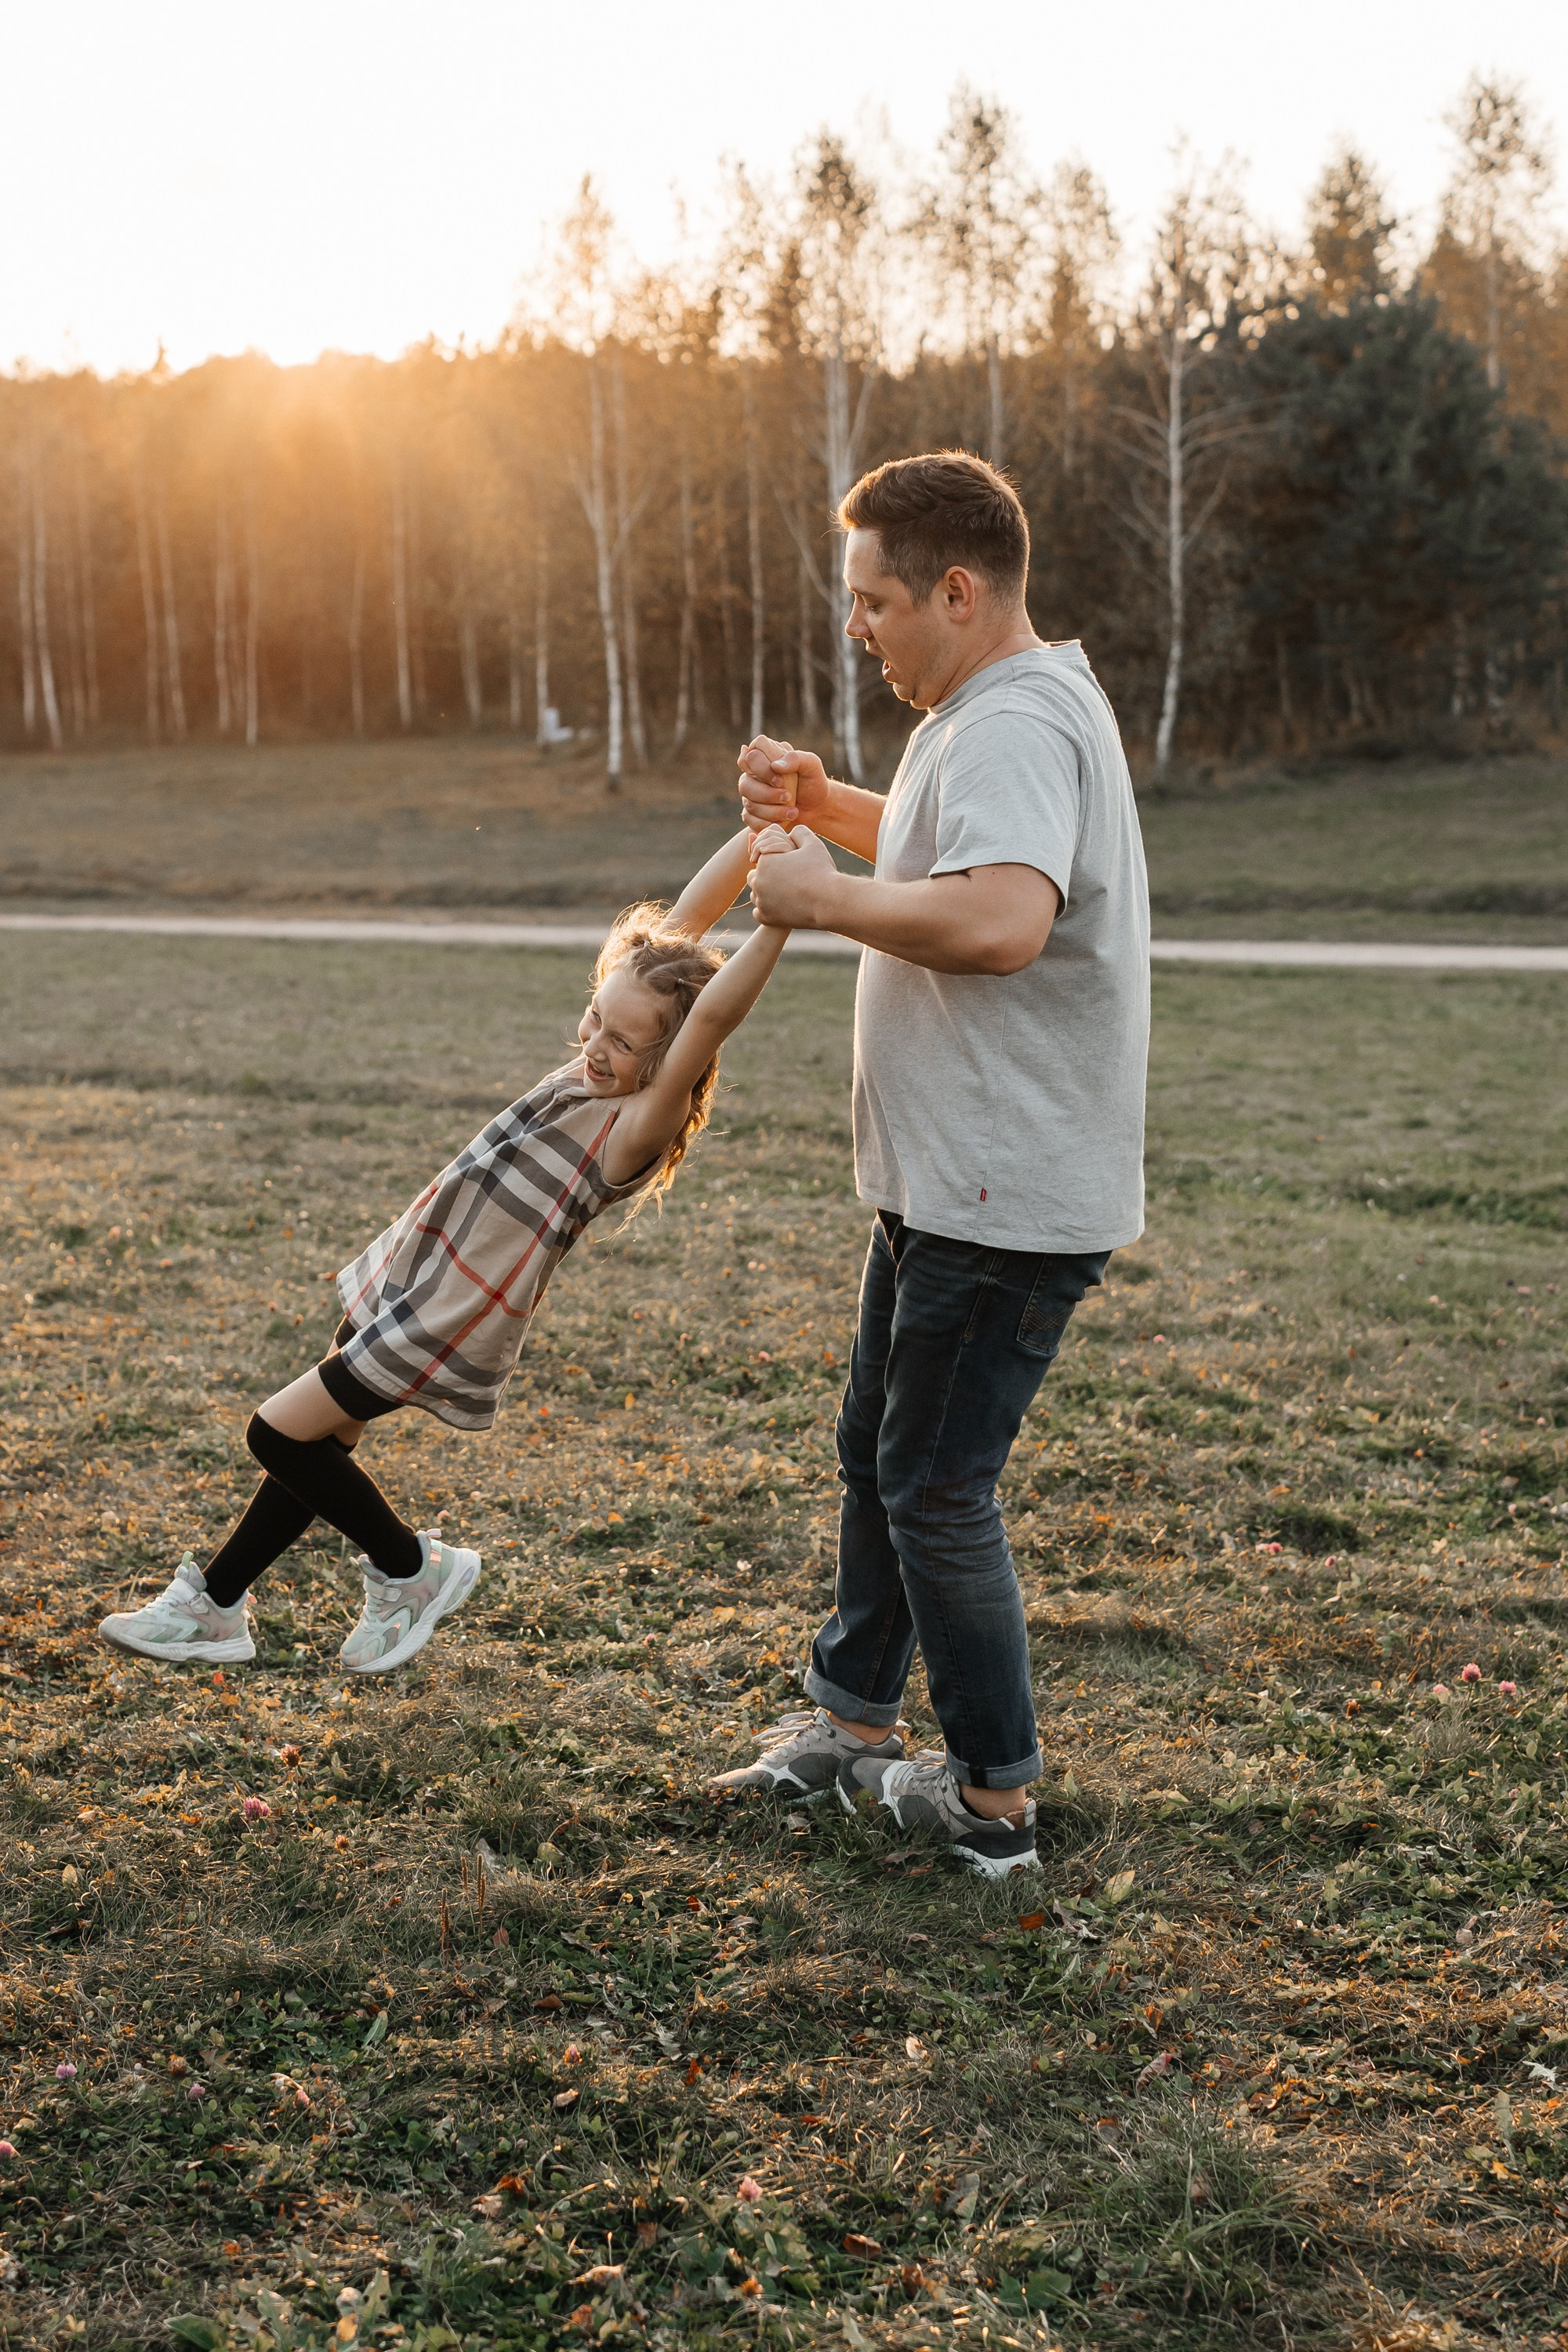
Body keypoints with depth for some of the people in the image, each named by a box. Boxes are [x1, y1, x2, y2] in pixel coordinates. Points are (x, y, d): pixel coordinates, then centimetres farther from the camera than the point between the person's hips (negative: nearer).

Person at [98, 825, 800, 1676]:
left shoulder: (633, 1129, -22)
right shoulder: (592, 1069, -1)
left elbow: (714, 1014, -38)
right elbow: (682, 920, -4)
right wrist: (760, 829, -10)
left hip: (450, 1326, -8)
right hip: (400, 1279, 8)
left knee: (281, 1432, -4)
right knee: (316, 1441, 18)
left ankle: (412, 1569, 15)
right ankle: (211, 1606, 33)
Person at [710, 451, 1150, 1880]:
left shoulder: (1015, 726, -21)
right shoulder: (1016, 705, 14)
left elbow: (1000, 916, -40)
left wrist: (828, 896, -24)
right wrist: (830, 808, 14)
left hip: (1012, 1200, -11)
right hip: (945, 1180, 11)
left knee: (935, 1491, -1)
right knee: (878, 1452, 20)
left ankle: (993, 1800, 14)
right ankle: (855, 1723, 35)